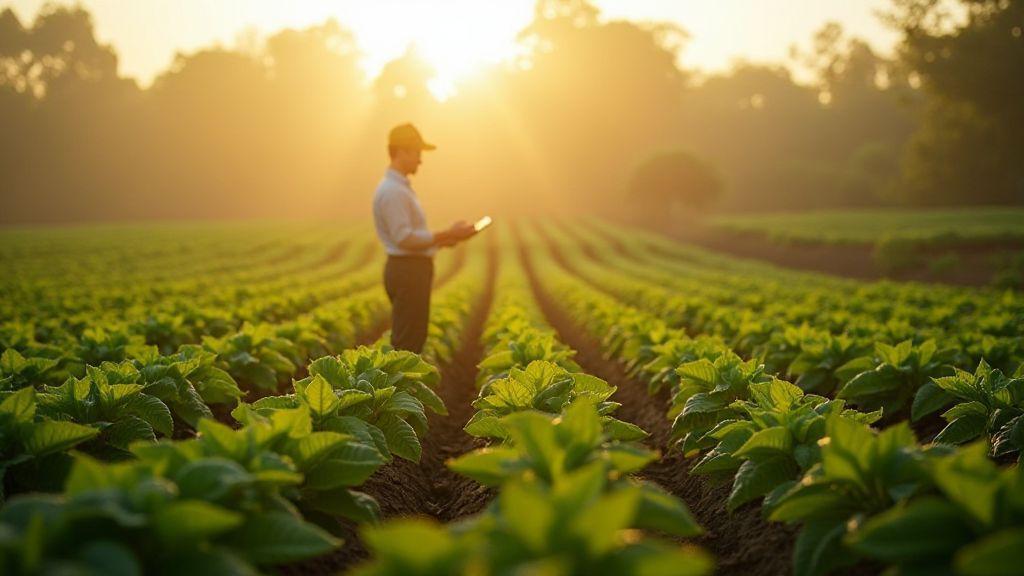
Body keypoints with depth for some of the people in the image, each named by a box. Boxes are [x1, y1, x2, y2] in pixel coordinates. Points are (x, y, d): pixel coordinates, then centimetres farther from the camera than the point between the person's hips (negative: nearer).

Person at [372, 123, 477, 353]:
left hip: (413, 272, 11)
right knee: (407, 343, -8)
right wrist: (447, 235, -20)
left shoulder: (400, 187, 19)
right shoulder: (391, 191, -16)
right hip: (406, 272, -11)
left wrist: (444, 239, 12)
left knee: (412, 340, 13)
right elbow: (404, 237, -23)